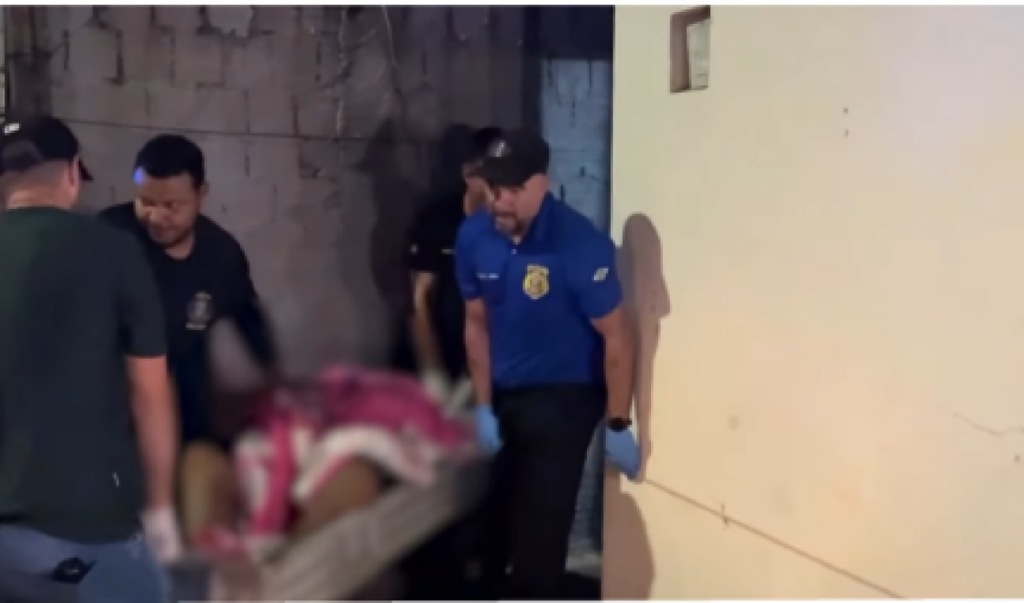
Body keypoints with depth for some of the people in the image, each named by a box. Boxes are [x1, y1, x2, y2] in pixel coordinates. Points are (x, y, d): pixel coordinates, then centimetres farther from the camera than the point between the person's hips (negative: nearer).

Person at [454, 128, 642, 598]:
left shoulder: (581, 245, -24)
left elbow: (616, 337, -17)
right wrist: (483, 407, 1)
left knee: (539, 527, -2)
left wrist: (618, 427, -13)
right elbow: (477, 324, 2)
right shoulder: (473, 236, -9)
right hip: (501, 394, 5)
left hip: (564, 398, -5)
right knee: (482, 515, 14)